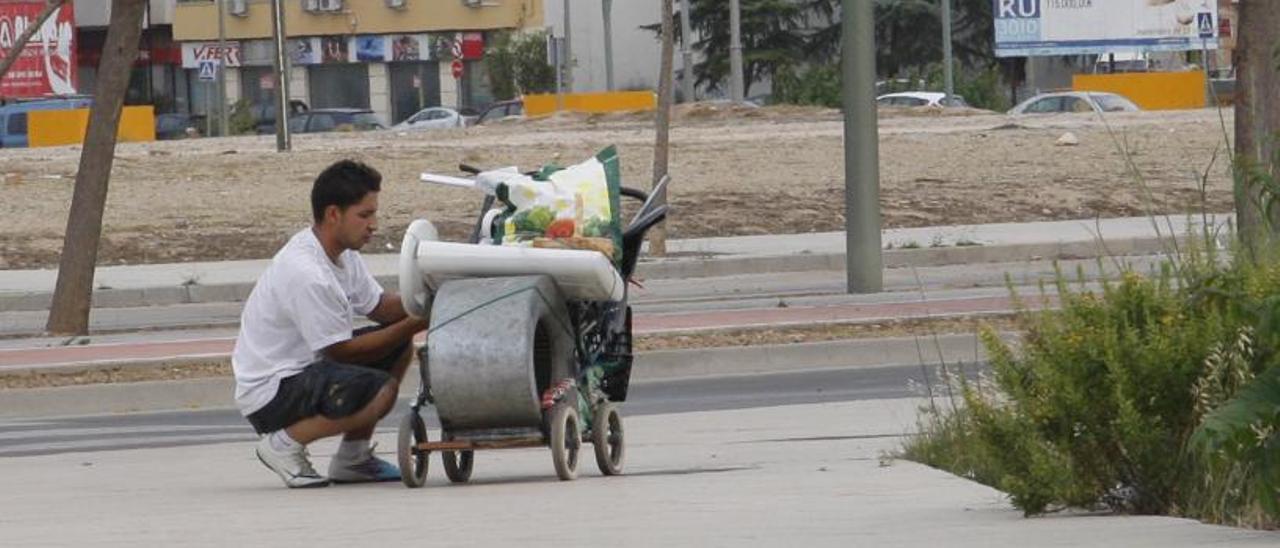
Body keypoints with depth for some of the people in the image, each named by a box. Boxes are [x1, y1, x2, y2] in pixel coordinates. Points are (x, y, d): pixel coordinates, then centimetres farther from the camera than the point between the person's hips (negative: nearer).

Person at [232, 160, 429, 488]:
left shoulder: (341, 253, 5)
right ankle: (284, 445, -10)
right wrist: (415, 324, -17)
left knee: (399, 348, 11)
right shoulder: (307, 275, -27)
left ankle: (352, 459, 14)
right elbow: (343, 351, -19)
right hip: (268, 396, -11)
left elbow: (379, 306, 15)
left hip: (304, 367, 11)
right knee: (380, 392, -28)